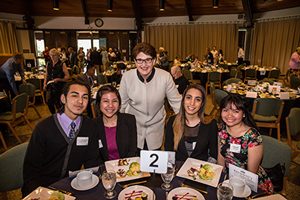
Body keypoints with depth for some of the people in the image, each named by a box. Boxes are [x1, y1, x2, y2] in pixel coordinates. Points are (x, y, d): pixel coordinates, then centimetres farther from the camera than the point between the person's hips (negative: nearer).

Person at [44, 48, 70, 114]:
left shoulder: (62, 65, -5)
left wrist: (59, 79, -22)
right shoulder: (48, 64, 9)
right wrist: (45, 84, 4)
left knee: (58, 104, 0)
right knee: (49, 102, 1)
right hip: (50, 87, 4)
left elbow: (67, 76, -8)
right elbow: (46, 75, 17)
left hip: (59, 87, -4)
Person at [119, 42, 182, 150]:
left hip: (155, 128, 0)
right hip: (133, 129, 1)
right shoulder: (127, 77, -13)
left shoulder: (165, 77, -17)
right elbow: (121, 104, 0)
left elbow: (176, 102, -7)